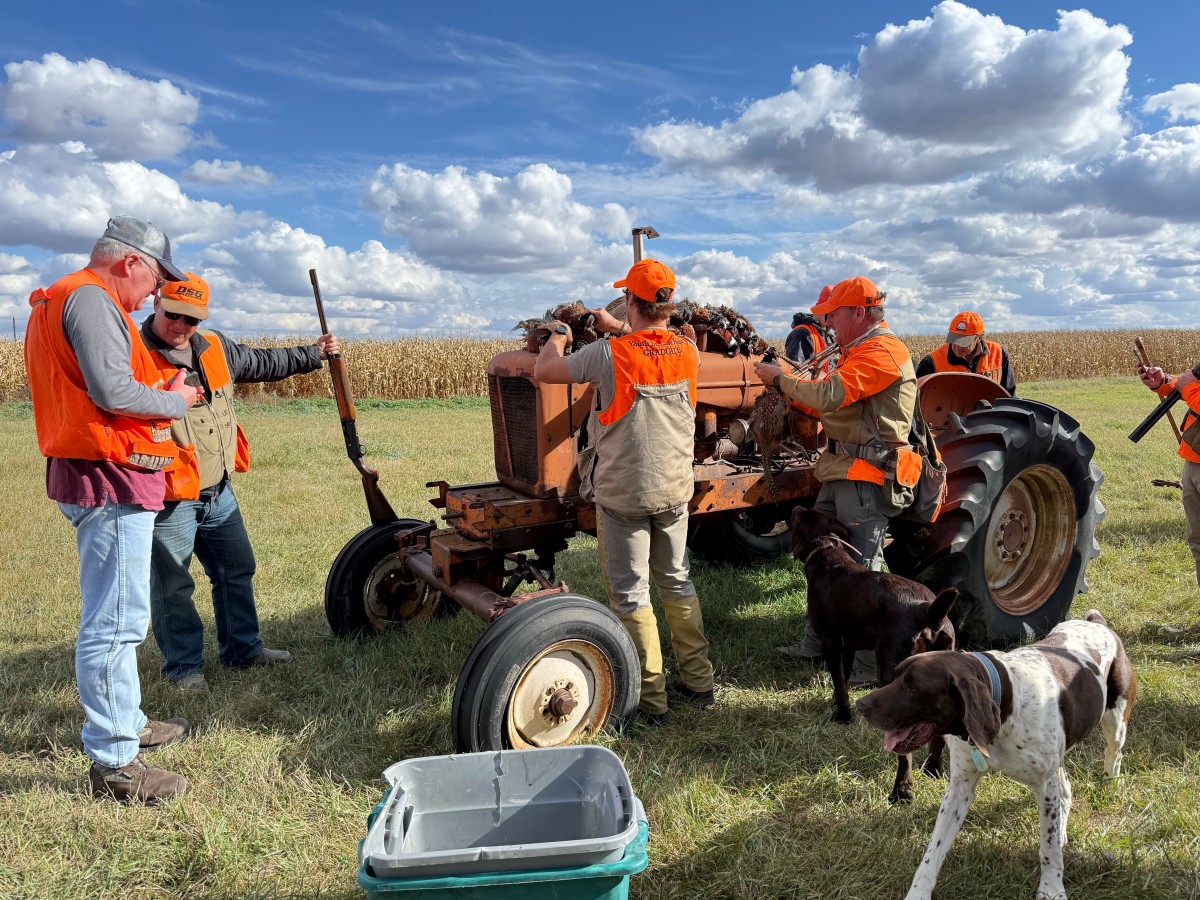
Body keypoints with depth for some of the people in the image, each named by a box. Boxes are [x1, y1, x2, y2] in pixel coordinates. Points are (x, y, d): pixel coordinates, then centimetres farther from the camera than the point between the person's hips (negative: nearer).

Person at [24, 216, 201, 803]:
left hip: (103, 482, 11)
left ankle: (125, 722, 34)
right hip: (111, 485, -11)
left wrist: (157, 390, 11)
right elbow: (113, 392, -23)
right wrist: (175, 402, -8)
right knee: (115, 621, -6)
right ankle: (113, 764, 1)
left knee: (115, 616, 20)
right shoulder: (91, 299, -14)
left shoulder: (61, 301, 20)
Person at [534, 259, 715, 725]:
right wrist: (617, 328, 30)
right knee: (676, 582, 19)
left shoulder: (608, 354, -17)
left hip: (623, 495, -5)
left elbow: (544, 371, -5)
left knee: (630, 594, 5)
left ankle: (651, 699, 11)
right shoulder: (687, 353, -2)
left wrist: (558, 337, 15)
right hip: (674, 490, 5)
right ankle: (698, 681, 27)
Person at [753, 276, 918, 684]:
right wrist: (785, 384, 4)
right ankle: (817, 643, 30)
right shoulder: (860, 349, 18)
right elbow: (836, 399, 16)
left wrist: (780, 379, -11)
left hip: (867, 475, -11)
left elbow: (829, 395, -24)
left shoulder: (882, 351, -16)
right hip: (842, 468, 11)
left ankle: (873, 665, 5)